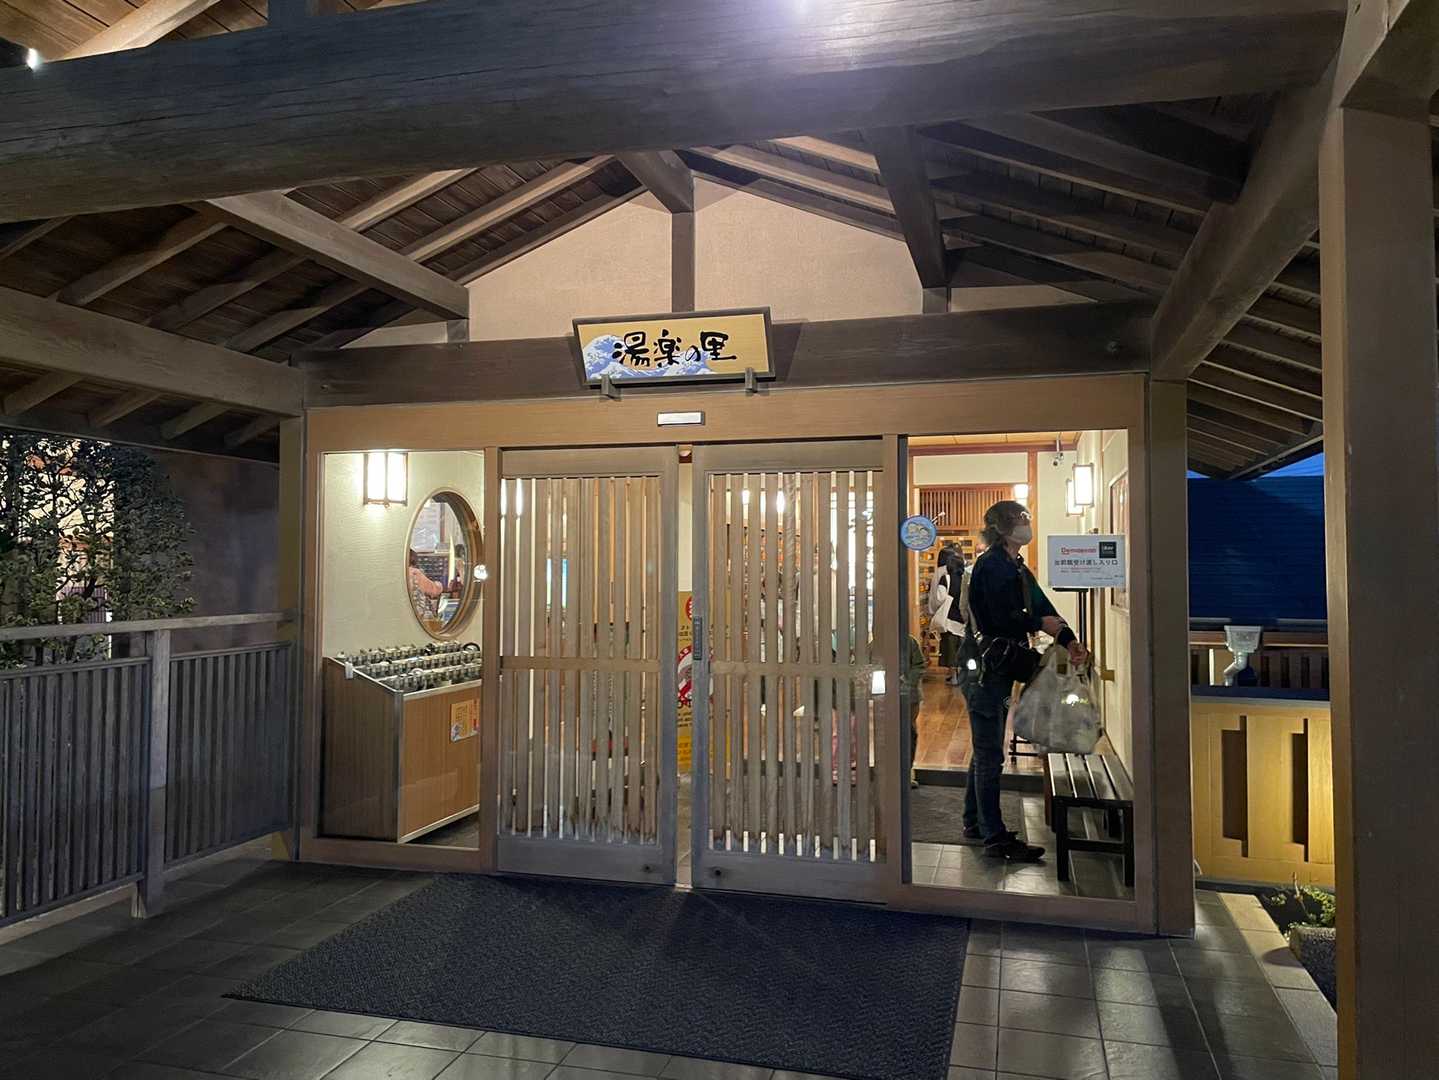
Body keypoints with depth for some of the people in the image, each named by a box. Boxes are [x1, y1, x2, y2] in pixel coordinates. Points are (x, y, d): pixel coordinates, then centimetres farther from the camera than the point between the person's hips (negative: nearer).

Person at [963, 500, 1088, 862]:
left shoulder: (1017, 568, 16)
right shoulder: (991, 565, -16)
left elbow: (1043, 607, 8)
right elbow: (1003, 620, -24)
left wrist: (1070, 641, -6)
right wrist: (1041, 623, -7)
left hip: (1000, 667, 10)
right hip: (985, 666, -10)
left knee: (985, 750, 17)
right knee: (990, 754, -5)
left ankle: (975, 822, 28)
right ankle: (995, 838, 0)